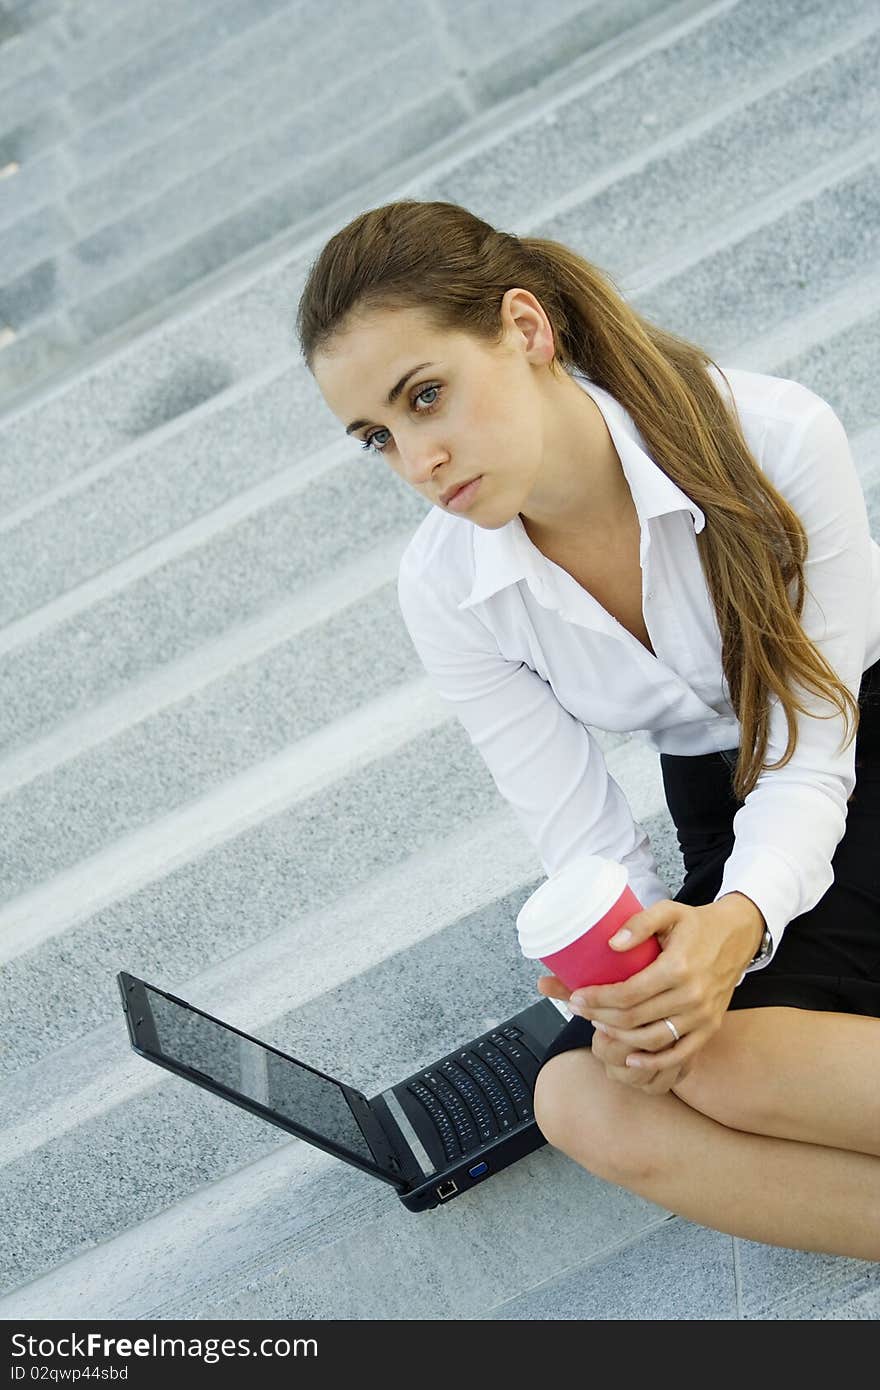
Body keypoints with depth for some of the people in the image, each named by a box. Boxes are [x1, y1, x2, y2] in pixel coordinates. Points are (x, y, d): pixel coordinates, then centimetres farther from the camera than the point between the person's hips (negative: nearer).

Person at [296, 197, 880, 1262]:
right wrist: (624, 981, -31)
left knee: (740, 1057, -32)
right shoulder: (444, 591, -14)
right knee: (585, 1102, -23)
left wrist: (734, 924, -39)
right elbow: (582, 840, -10)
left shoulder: (775, 440, -24)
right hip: (723, 804, 4)